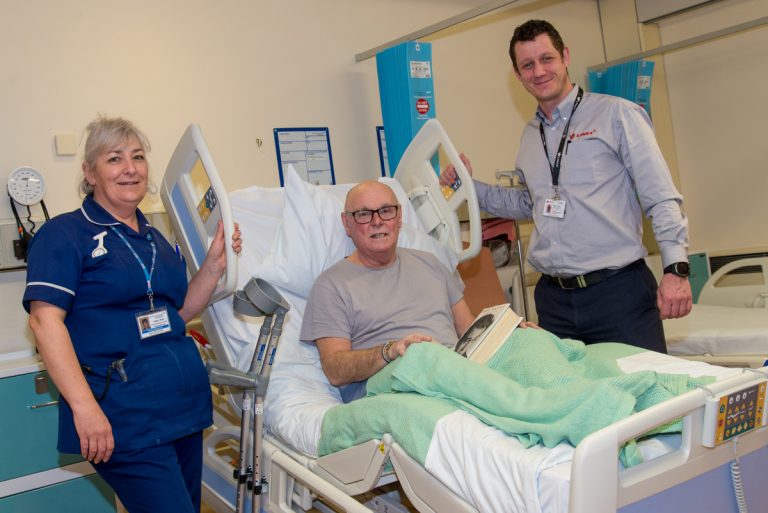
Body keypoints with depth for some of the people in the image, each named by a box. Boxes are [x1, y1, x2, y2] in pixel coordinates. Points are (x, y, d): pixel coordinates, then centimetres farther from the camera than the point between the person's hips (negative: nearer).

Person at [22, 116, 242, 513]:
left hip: (185, 404, 8)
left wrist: (214, 264, 4)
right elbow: (44, 318, -14)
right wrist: (84, 406, -23)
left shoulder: (156, 240, 16)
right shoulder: (65, 233, -5)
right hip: (124, 418, -7)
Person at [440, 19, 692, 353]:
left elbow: (661, 198, -5)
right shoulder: (530, 137, 15)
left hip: (619, 289, -4)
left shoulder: (615, 114, -1)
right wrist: (469, 185, 18)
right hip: (554, 299, 5)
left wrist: (676, 268, -14)